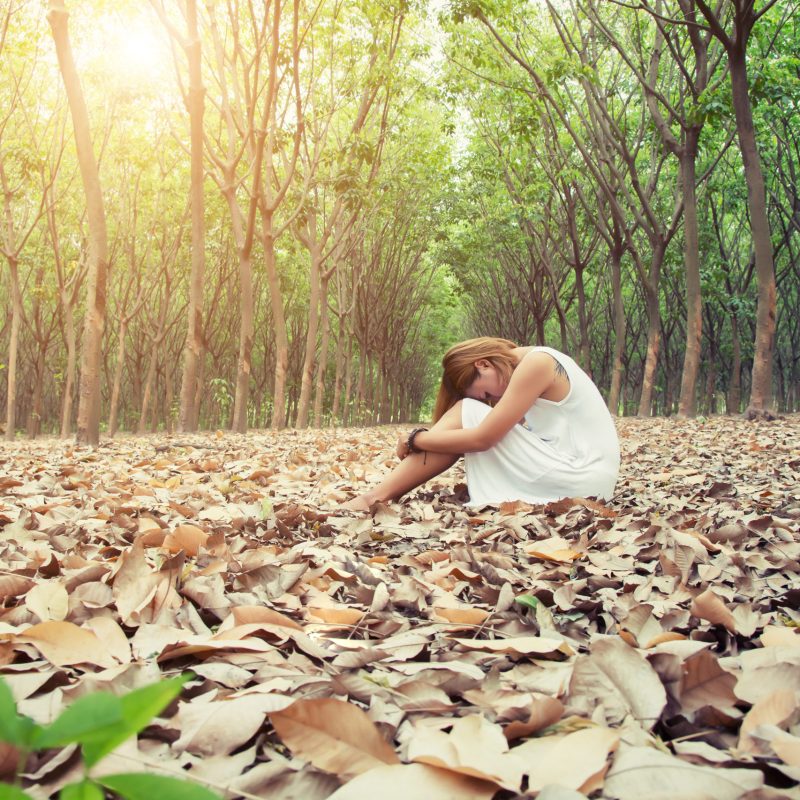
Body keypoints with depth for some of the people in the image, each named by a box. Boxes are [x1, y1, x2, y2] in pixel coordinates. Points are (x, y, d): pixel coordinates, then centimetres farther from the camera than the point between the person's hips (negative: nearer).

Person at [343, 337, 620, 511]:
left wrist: (415, 439, -5)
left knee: (468, 411, -10)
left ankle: (376, 498, -12)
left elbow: (481, 438, -16)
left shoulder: (536, 363, -13)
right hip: (569, 477, 9)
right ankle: (378, 494, -2)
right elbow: (494, 433, 13)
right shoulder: (535, 363, 15)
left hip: (582, 482, -9)